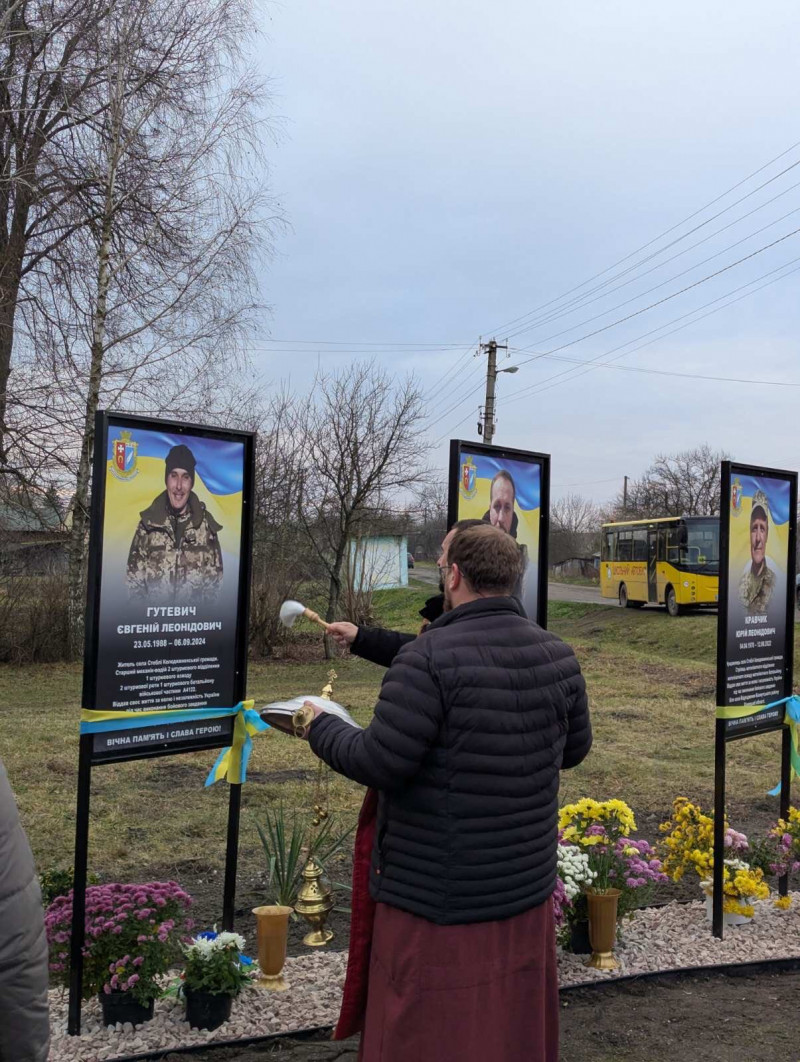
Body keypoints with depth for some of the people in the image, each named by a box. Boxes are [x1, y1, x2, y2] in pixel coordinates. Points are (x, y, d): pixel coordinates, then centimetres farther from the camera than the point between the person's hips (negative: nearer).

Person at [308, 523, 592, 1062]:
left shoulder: (428, 658, -22)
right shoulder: (559, 657, -3)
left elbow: (377, 762, -20)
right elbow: (574, 749, 9)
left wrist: (321, 726, -2)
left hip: (440, 895, -5)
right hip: (526, 882, 6)